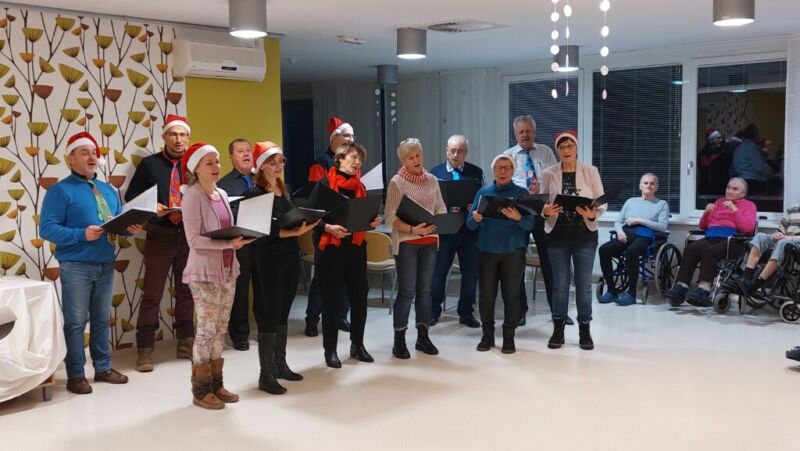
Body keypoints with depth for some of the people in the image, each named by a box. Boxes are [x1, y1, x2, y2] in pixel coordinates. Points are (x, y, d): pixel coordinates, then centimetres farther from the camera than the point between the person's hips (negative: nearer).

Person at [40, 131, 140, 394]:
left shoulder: (108, 190, 15)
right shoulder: (60, 191, -6)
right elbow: (47, 228, -13)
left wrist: (130, 228, -7)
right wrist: (82, 235, -25)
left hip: (106, 264, 6)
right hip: (76, 265, -6)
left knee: (102, 319, 13)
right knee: (75, 322, -1)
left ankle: (103, 368, 23)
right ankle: (75, 375, 8)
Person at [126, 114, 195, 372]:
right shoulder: (149, 164, 1)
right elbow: (131, 197, 2)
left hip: (188, 235, 3)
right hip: (159, 235, -3)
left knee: (186, 292, 13)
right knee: (152, 294, 0)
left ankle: (185, 344, 25)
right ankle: (145, 350, 7)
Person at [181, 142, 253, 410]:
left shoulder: (222, 194, 12)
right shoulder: (192, 196, -11)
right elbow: (194, 239, -19)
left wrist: (238, 240, -3)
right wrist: (229, 243, -24)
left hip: (227, 270, 8)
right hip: (205, 273, -7)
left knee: (220, 330, 11)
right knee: (207, 329, -4)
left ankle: (216, 384, 21)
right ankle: (201, 391, 5)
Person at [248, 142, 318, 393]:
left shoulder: (285, 190, 13)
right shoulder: (256, 193, -9)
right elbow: (264, 230, -18)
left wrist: (306, 225, -5)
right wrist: (295, 232, -27)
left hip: (291, 255, 7)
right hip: (270, 257, -7)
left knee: (283, 311, 13)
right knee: (271, 312, -5)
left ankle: (280, 365, 23)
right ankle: (266, 375, -1)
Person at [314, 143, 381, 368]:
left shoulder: (360, 187, 14)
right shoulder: (325, 184, -4)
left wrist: (373, 222, -4)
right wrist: (329, 227, -25)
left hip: (356, 246, 5)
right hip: (330, 247, -5)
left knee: (359, 295, 6)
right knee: (331, 298, 0)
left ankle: (357, 345, 22)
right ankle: (330, 349, 11)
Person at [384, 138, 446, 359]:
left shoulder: (432, 180, 8)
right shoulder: (397, 182, -6)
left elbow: (441, 209, 11)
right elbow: (391, 217, -10)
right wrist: (412, 229, -23)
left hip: (429, 242, 5)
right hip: (406, 243, -5)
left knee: (425, 289, 10)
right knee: (406, 291, -4)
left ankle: (423, 336, 20)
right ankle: (399, 340, 6)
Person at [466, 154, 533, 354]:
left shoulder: (522, 193, 4)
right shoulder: (483, 193, 10)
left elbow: (530, 224, -5)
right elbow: (470, 224, 5)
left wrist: (518, 218, -25)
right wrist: (475, 219, -18)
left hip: (513, 251, -2)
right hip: (487, 251, 2)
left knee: (511, 296, 1)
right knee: (486, 295, 4)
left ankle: (509, 337, 12)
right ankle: (487, 335, 16)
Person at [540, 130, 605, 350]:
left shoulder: (591, 171, 1)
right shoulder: (548, 174, 2)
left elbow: (602, 202, -1)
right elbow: (540, 204, 1)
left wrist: (593, 214, -22)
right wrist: (546, 211, -21)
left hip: (585, 234, 0)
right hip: (557, 234, 0)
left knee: (584, 284, 5)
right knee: (560, 284, 6)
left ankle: (585, 331, 17)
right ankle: (558, 330, 17)